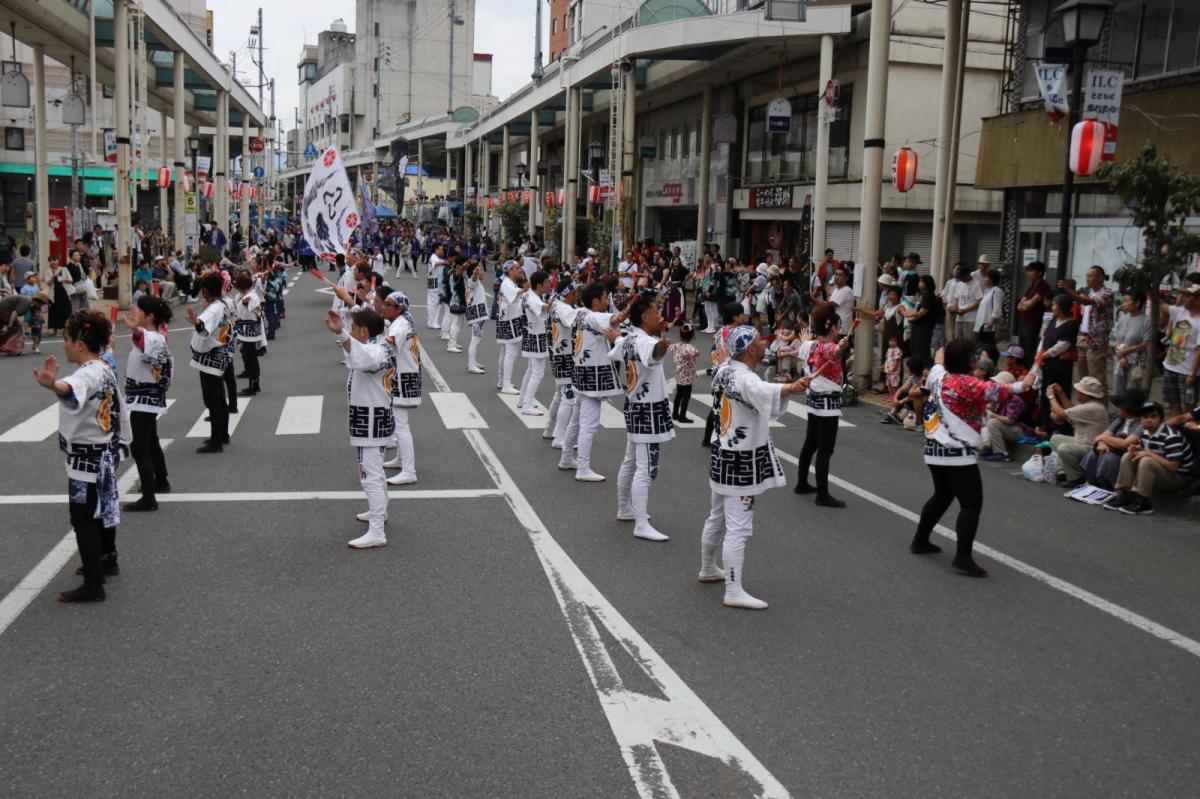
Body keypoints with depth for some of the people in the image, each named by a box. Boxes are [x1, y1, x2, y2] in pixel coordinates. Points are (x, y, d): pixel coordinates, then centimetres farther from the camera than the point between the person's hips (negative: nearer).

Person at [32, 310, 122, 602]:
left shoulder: (87, 374, -24)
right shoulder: (105, 370, 6)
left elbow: (70, 389, -50)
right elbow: (117, 408, 17)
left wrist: (52, 384, -72)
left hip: (86, 458, -10)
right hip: (105, 453, 10)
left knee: (83, 518, -4)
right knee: (103, 509, 23)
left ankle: (93, 586, -1)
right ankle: (107, 561, 40)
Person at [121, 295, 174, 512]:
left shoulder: (152, 338, -24)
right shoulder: (158, 335, 6)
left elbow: (142, 339, -50)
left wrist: (135, 329, -71)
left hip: (144, 399, -11)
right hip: (149, 398, 11)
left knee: (139, 448, -11)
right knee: (151, 442, 24)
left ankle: (149, 498, -13)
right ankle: (160, 482, 40)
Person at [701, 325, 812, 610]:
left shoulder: (725, 369, 3)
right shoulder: (745, 380, -25)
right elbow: (765, 391, -49)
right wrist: (792, 388, -66)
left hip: (721, 455, 10)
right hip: (742, 463, -10)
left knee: (717, 518, 24)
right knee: (738, 528, -7)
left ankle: (708, 570, 40)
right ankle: (734, 592, -5)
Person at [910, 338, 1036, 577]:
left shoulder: (939, 377, 8)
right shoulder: (966, 383, -16)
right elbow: (992, 391, -33)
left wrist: (939, 358, 51)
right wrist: (1021, 386, -36)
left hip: (934, 451, 9)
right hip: (956, 455, -9)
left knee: (942, 496, 25)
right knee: (972, 504, -7)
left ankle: (920, 541, 35)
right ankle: (963, 558, -13)